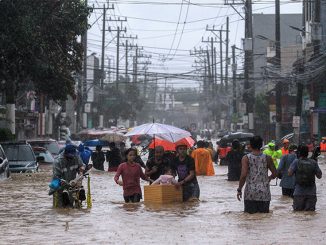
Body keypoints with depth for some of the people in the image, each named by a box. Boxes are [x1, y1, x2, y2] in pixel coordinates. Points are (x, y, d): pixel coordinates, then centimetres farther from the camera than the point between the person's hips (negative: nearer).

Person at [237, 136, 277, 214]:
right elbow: (274, 174, 7)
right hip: (264, 193, 2)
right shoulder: (267, 158, 2)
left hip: (250, 192, -2)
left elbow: (243, 175, -13)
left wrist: (239, 189, -4)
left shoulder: (246, 158, -5)